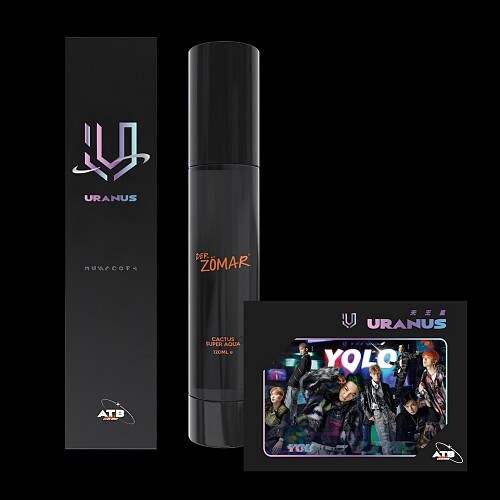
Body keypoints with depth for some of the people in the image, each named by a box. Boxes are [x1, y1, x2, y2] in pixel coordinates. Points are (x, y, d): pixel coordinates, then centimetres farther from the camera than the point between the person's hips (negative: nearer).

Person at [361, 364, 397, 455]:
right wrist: (369, 415, -1)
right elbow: (363, 402, 4)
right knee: (385, 439, -11)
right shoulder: (367, 387, 4)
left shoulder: (385, 386, 15)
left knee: (394, 437, -3)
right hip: (377, 413, -4)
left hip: (389, 411, 4)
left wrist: (393, 411, 9)